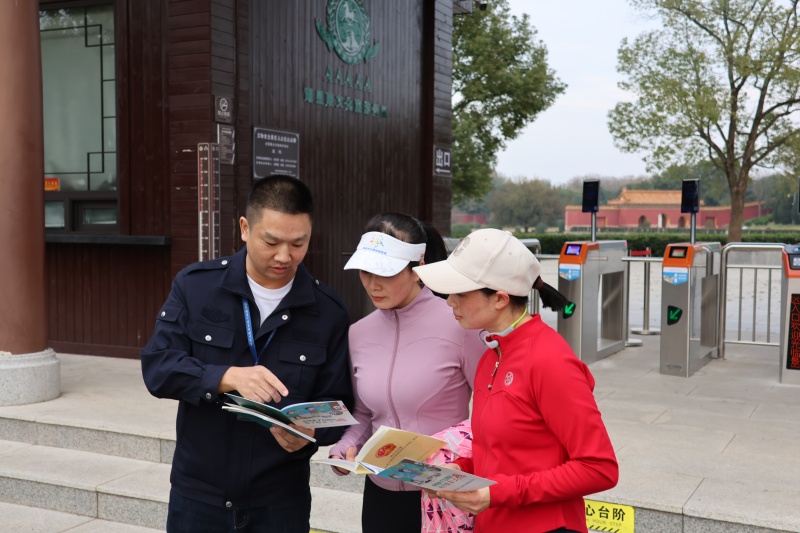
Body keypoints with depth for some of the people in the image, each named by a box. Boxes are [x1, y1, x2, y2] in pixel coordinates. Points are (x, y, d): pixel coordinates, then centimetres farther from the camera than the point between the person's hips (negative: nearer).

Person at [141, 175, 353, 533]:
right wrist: (229, 377, -27)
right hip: (198, 494, 1)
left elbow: (336, 405, -2)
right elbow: (157, 368, -11)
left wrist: (308, 433, -23)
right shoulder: (195, 285, -5)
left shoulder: (328, 312, -5)